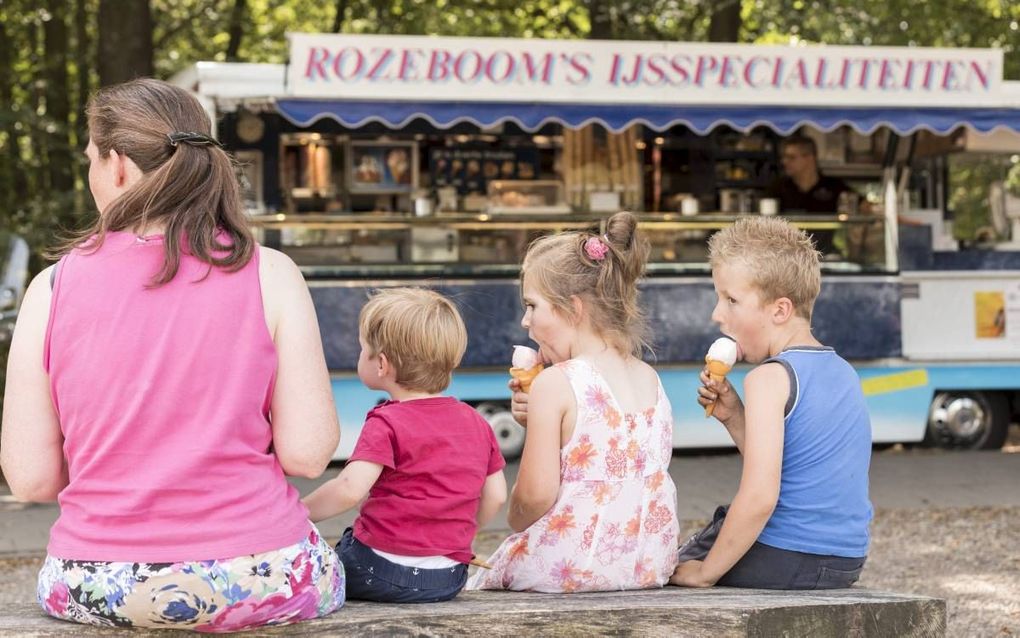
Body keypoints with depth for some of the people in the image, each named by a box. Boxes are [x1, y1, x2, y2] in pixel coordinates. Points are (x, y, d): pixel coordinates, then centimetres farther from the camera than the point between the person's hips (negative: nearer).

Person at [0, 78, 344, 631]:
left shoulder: (52, 288, -4)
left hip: (96, 589, 2)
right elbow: (307, 454, -10)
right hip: (257, 585, -2)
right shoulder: (270, 275, -6)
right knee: (326, 573, 32)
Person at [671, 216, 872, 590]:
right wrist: (734, 417, 6)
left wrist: (705, 573, -18)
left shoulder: (770, 378, -16)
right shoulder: (843, 372, 11)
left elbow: (760, 496, -26)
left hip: (785, 559, -9)